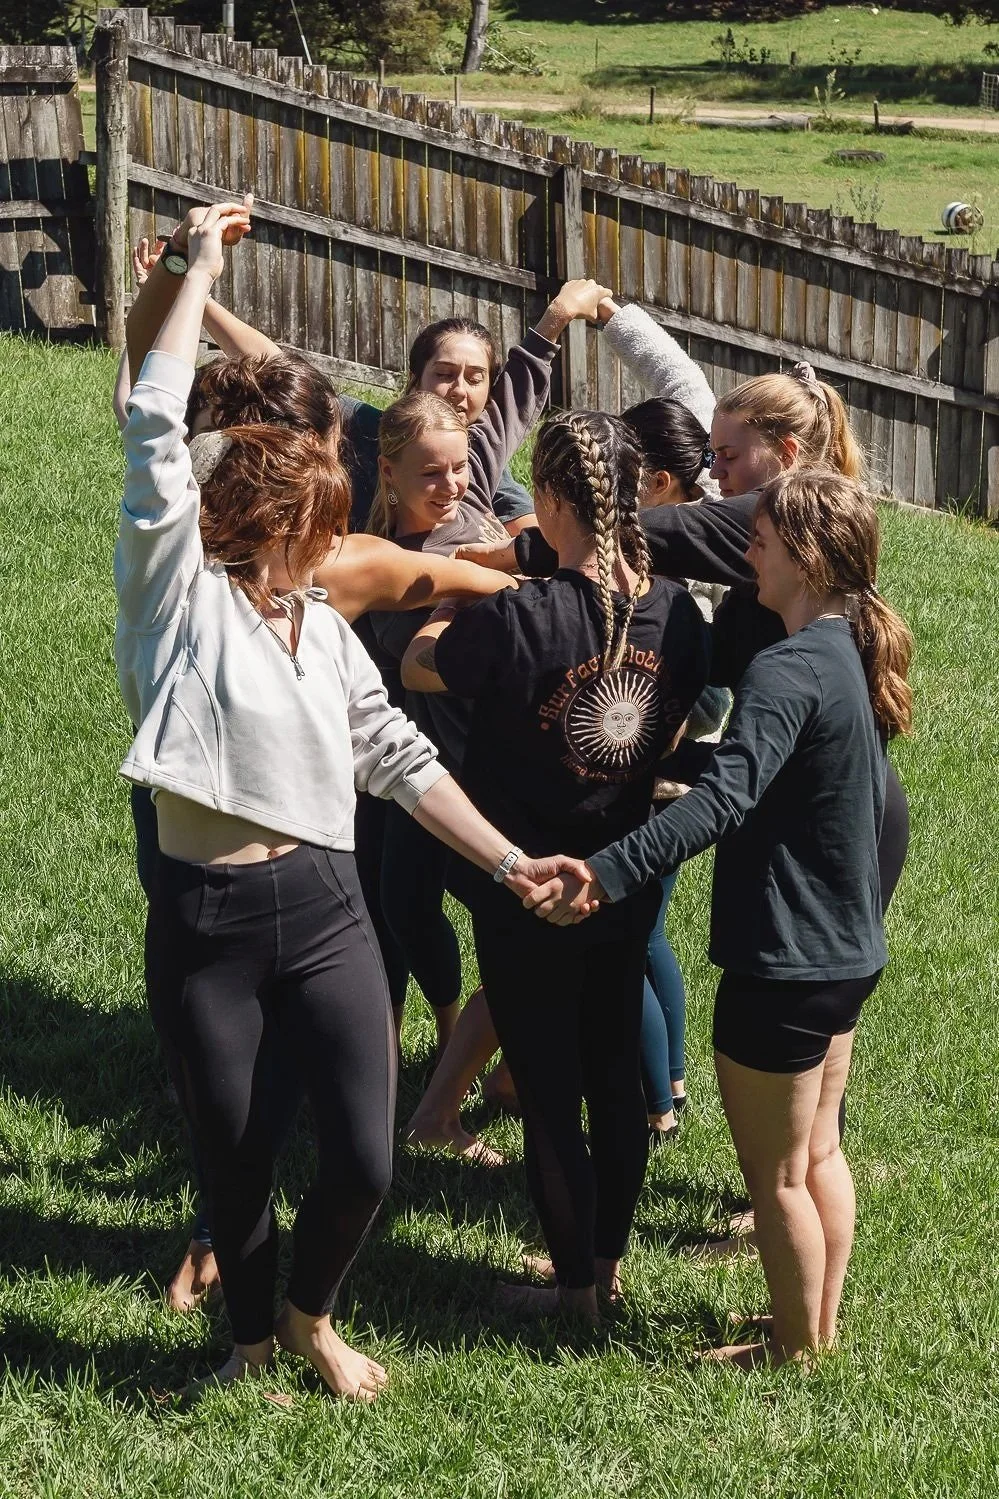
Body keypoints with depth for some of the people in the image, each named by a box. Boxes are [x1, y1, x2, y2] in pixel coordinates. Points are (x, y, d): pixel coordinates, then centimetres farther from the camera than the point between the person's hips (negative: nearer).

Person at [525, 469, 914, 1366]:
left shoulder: (789, 671, -24)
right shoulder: (858, 654, 5)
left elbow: (724, 798, -38)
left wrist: (607, 874, -46)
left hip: (784, 963, -9)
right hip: (850, 948, 9)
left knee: (775, 1176, 7)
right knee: (818, 1154, 22)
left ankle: (797, 1351, 21)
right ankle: (822, 1328, 33)